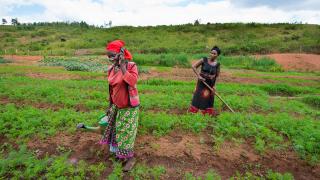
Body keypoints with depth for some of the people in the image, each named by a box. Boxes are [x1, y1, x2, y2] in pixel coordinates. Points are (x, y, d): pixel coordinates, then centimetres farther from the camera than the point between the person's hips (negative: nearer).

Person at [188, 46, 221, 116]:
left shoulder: (217, 64, -3)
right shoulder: (204, 60, -8)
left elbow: (217, 76, 5)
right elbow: (193, 66, -8)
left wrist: (214, 85, -2)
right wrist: (198, 76, -14)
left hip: (210, 84, 2)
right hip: (202, 82, -1)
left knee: (208, 98, 10)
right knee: (198, 96, 3)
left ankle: (208, 112, 26)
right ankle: (193, 111, 16)